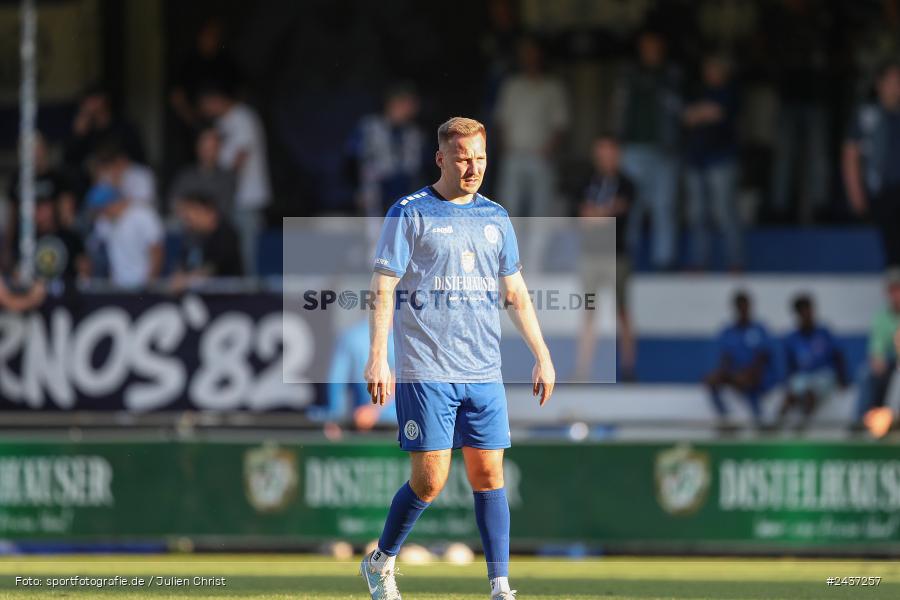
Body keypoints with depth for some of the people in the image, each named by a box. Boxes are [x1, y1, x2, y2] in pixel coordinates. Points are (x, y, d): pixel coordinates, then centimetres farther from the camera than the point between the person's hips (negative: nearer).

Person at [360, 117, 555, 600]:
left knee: (489, 475, 0)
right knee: (429, 481, -6)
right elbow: (384, 289, -5)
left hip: (484, 374, 5)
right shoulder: (410, 213, -2)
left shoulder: (496, 217, 13)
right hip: (425, 373, -4)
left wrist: (542, 356, 14)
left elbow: (515, 294, 19)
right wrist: (376, 357, -13)